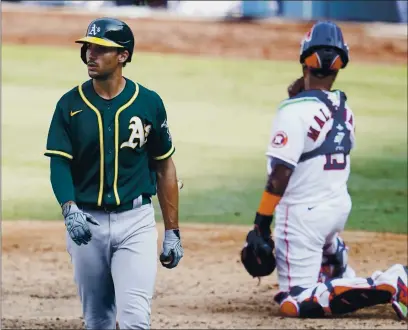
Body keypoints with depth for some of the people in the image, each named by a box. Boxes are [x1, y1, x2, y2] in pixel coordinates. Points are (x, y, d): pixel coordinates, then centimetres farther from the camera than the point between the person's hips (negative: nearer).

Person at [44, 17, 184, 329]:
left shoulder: (149, 103, 0)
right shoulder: (70, 104, 1)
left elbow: (165, 168, 7)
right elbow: (59, 164, -5)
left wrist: (173, 232, 5)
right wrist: (69, 210, -25)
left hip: (136, 221, -2)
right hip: (87, 221, 2)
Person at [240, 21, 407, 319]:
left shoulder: (295, 110, -18)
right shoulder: (345, 110, 3)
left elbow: (280, 174, -21)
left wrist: (261, 224, -15)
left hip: (305, 213, -8)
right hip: (340, 207, 8)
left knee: (295, 304, -10)